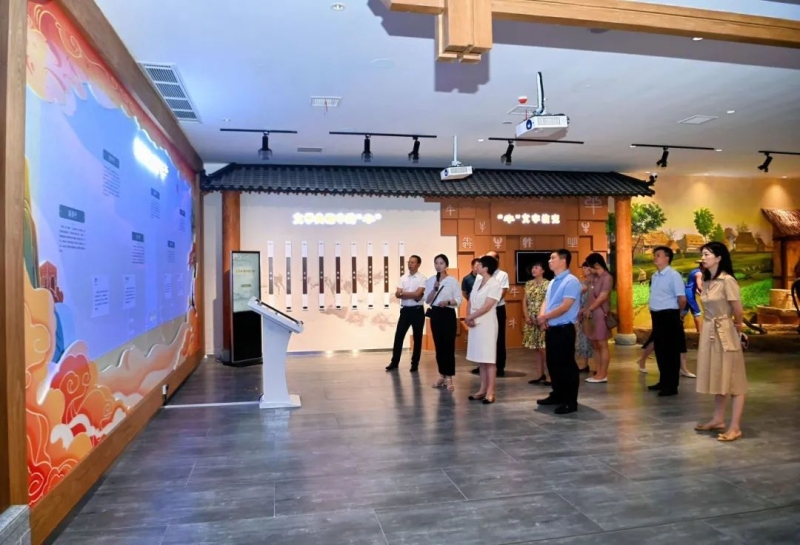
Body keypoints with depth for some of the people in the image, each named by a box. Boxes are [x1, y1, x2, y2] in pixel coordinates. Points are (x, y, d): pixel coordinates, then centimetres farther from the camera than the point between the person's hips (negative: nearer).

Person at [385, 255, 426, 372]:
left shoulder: (422, 278, -6)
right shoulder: (403, 278, 7)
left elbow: (417, 294, -18)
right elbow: (397, 294, -2)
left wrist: (403, 293, -10)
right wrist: (412, 295, -16)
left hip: (417, 311, -4)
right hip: (405, 310, 4)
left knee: (417, 338, 5)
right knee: (398, 336, 5)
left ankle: (415, 363, 16)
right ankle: (394, 362, 15)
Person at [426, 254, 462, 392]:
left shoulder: (453, 281, -4)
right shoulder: (430, 280, 7)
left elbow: (458, 300, -5)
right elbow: (427, 300, 1)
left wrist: (448, 302, -23)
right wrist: (435, 289, -13)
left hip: (448, 314, -4)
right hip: (435, 314, 4)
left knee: (449, 346, -5)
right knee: (439, 346, 9)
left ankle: (449, 378, 1)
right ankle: (442, 376, 19)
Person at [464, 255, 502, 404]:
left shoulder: (495, 285, -11)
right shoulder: (477, 282, 12)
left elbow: (487, 307, -16)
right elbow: (470, 301, 9)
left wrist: (469, 317, -11)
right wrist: (469, 318, -7)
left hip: (487, 325, -7)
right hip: (475, 324, 8)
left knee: (489, 358, -5)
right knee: (480, 358, 10)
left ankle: (490, 392, -1)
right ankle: (483, 389, 17)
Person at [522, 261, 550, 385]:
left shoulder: (547, 284, -6)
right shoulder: (529, 284, 11)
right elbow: (525, 301, 11)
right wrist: (526, 316, 0)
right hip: (531, 320, 6)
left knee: (544, 348, -9)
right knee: (535, 348, 9)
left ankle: (549, 376, -2)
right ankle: (539, 374, 17)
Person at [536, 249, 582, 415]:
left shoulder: (571, 281, -13)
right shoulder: (552, 282, 15)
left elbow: (565, 306, -21)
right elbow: (545, 302, 14)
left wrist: (545, 317, -19)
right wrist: (542, 317, -6)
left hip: (564, 330, -9)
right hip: (551, 329, 9)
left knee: (567, 365, -2)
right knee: (552, 363, 16)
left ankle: (571, 402, 6)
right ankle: (557, 395, 30)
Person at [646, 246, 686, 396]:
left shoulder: (674, 275, -14)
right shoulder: (655, 276, 13)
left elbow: (682, 299, -16)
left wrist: (675, 313, -2)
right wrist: (654, 311, 15)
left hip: (669, 316, -9)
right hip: (657, 316, 9)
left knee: (671, 351, -1)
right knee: (659, 350, 15)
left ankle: (672, 386, 6)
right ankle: (663, 381, 27)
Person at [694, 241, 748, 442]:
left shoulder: (727, 281, -16)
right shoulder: (707, 281, 8)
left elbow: (739, 312, -10)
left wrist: (738, 333, 4)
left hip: (726, 333, -8)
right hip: (710, 332, 8)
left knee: (733, 379, 1)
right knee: (717, 377, 16)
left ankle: (735, 427, 7)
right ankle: (718, 420, 28)